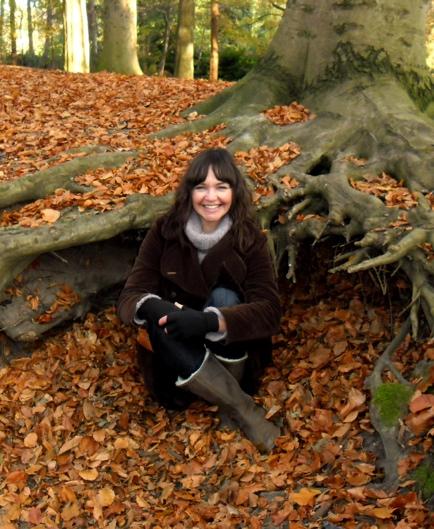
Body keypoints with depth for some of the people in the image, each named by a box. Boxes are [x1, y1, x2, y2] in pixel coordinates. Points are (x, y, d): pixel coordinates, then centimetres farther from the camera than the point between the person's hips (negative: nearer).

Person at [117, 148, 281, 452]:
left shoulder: (250, 239, -11)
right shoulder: (165, 232, -9)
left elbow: (270, 311, -23)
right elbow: (129, 298, -12)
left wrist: (211, 321, -42)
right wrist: (150, 306, -38)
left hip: (229, 352, -1)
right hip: (178, 352, 2)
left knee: (223, 296, -30)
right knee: (165, 328, -33)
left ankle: (230, 392, -17)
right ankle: (247, 412, -26)